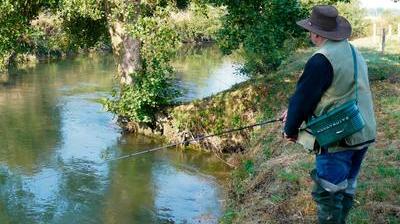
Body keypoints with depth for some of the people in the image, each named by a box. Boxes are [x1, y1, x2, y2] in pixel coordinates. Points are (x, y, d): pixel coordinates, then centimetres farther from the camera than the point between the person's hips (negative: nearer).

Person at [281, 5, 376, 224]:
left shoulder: (321, 60, -20)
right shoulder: (353, 52, 10)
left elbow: (303, 97, -14)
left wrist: (290, 130, 3)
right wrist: (294, 111, 17)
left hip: (337, 138, -9)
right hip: (363, 134, 9)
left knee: (327, 193, 2)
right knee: (346, 188, 20)